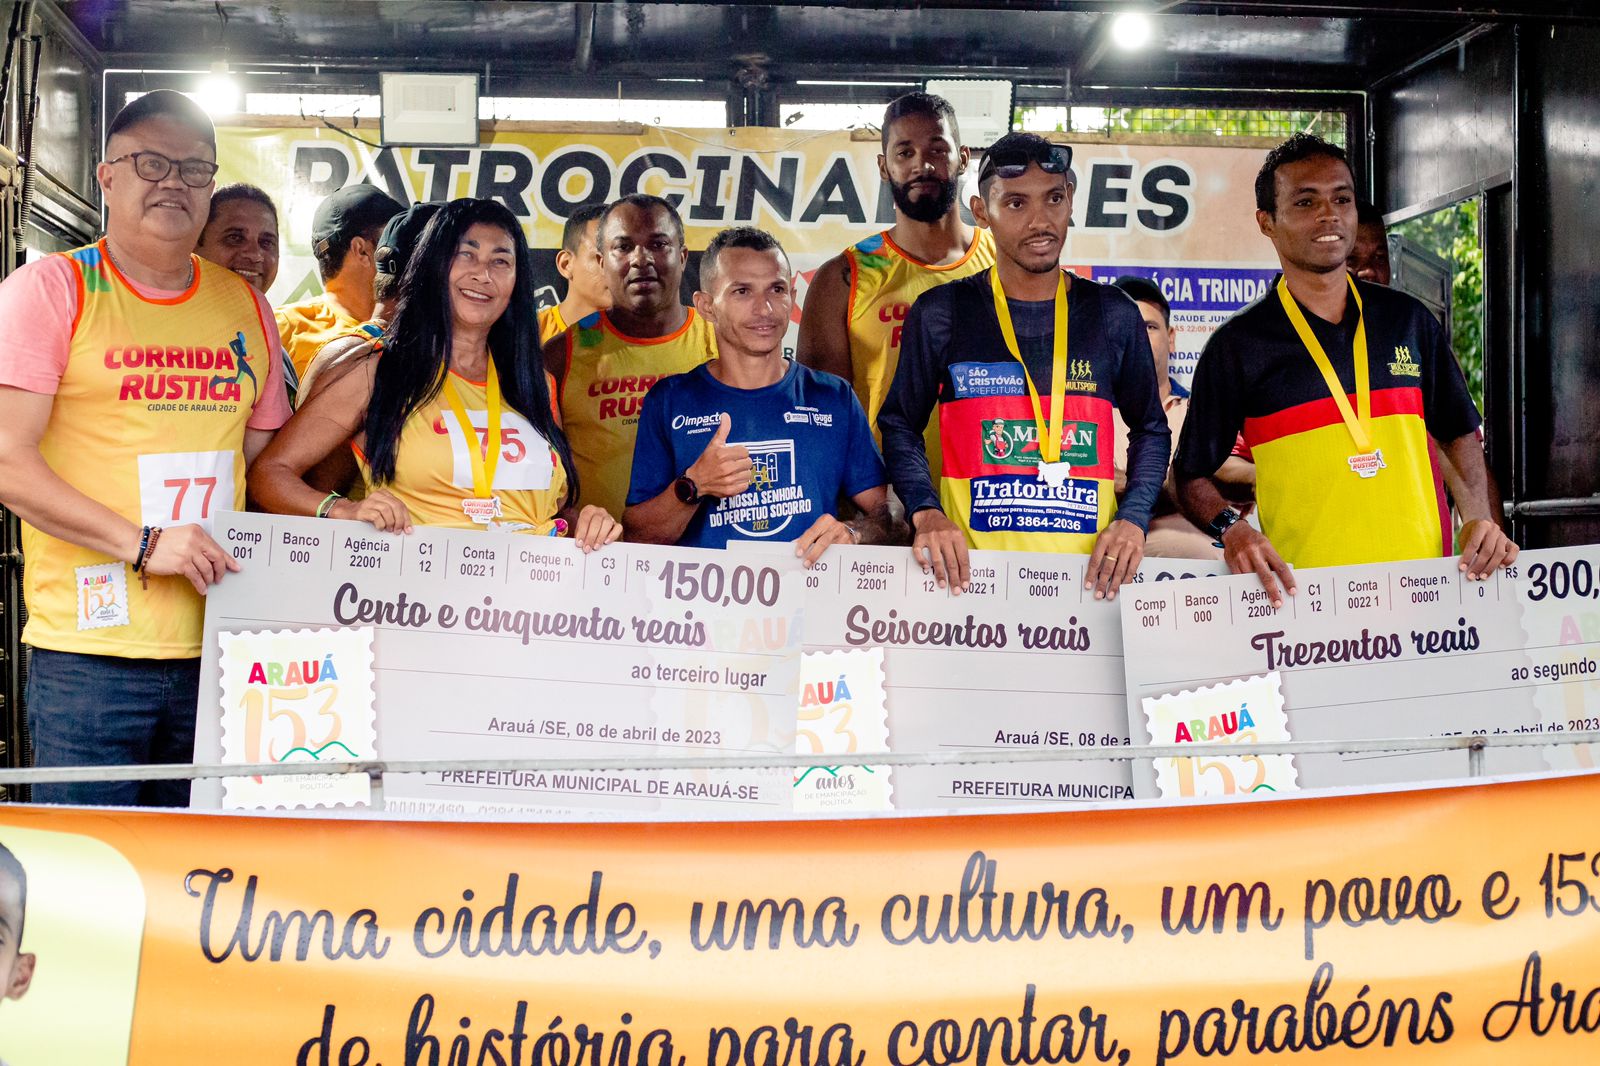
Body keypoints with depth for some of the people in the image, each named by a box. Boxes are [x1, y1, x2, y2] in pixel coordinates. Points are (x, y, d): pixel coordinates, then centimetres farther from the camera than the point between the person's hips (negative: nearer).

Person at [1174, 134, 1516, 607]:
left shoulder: (1408, 319, 11)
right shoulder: (1237, 344, 0)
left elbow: (1458, 433, 20)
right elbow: (1192, 476, 3)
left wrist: (1478, 520, 3)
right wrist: (1231, 530, -16)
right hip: (1301, 590, -3)